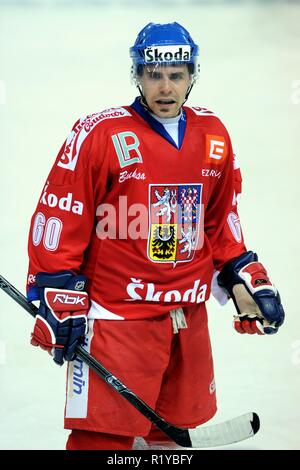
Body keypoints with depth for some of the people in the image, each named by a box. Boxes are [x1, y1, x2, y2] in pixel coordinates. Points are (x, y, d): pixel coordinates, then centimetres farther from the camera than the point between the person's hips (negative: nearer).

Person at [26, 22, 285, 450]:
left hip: (188, 317, 6)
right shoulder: (98, 135, -10)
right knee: (103, 438, -9)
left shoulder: (214, 137, 9)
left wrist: (247, 280, 15)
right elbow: (57, 222, -8)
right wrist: (60, 301, -10)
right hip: (114, 317, -6)